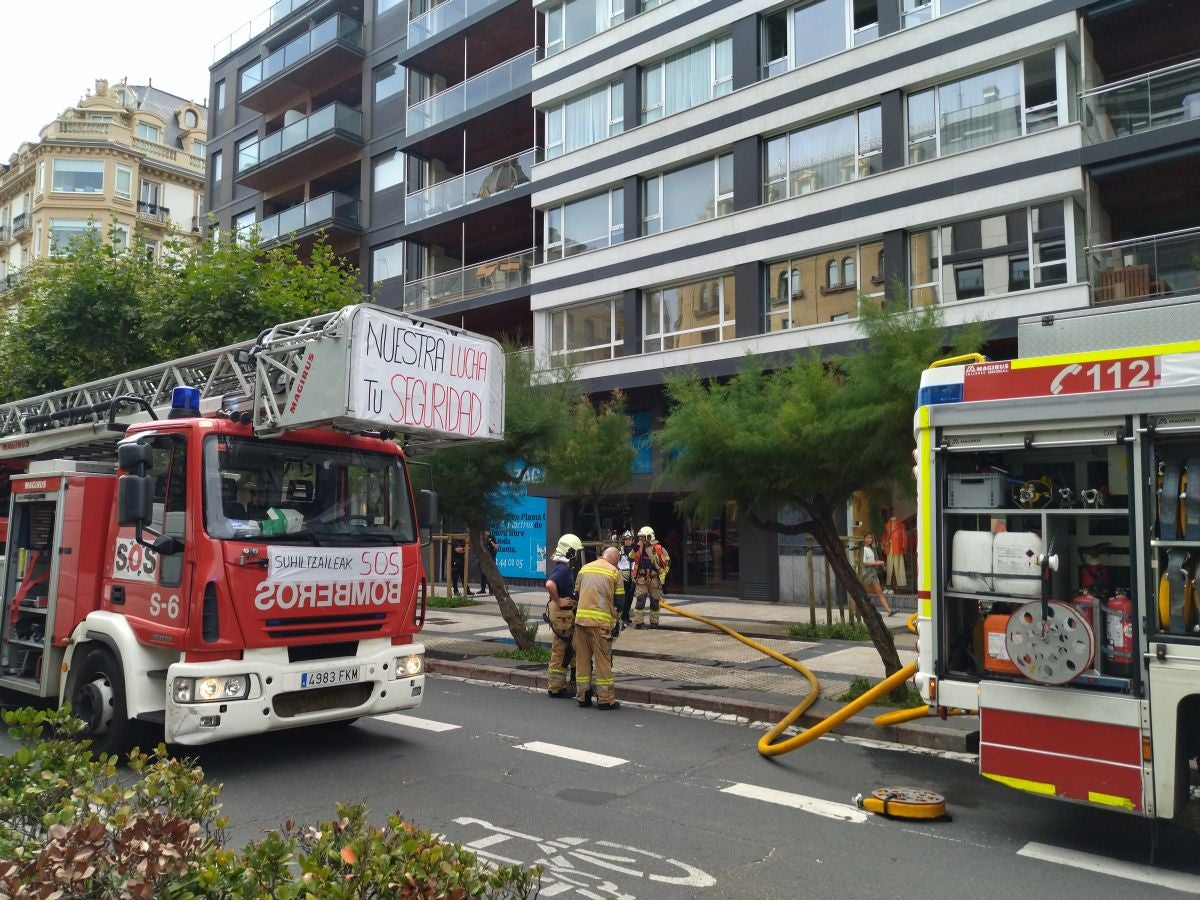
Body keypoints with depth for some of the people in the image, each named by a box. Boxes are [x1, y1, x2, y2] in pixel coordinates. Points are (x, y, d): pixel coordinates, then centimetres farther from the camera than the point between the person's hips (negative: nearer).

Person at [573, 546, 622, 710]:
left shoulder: (584, 568, 14)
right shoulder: (614, 572, 1)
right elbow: (619, 601, 3)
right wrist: (615, 622, 15)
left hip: (580, 618, 4)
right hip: (601, 621, -4)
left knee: (582, 659, 11)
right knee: (603, 660, 2)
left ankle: (583, 696, 17)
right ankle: (605, 699, 4)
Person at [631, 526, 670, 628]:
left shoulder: (658, 549, -9)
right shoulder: (639, 548, 4)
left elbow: (667, 562, -4)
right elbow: (632, 559, 16)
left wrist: (661, 577, -6)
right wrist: (634, 549, -3)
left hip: (654, 580, -2)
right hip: (641, 579, 2)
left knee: (655, 601, 10)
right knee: (640, 600, -6)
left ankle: (654, 622, 21)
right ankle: (638, 622, -2)